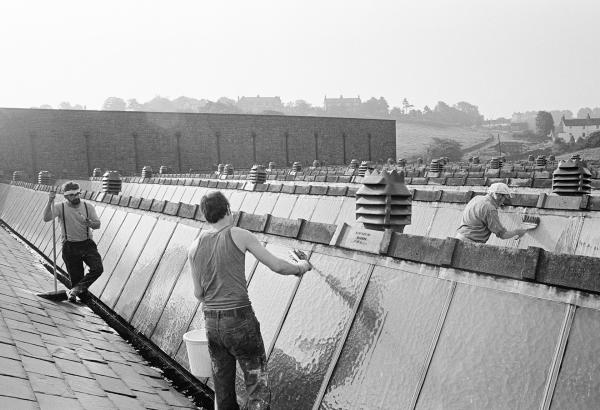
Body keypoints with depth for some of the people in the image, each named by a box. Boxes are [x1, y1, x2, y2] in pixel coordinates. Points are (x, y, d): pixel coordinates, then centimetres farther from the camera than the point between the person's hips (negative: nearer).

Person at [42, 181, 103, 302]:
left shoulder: (88, 206, 3)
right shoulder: (60, 207, -2)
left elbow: (97, 225, -2)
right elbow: (46, 218, -18)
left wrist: (87, 222, -23)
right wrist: (50, 201, -27)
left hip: (87, 244, 1)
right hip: (70, 247, -1)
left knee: (98, 269, -20)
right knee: (76, 277, 0)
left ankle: (75, 290, -8)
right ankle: (81, 292, 29)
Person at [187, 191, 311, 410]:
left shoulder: (194, 248, 3)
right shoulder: (239, 235, -8)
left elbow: (198, 293, 8)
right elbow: (277, 266, -7)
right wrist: (300, 267, 13)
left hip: (212, 324, 5)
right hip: (241, 322, -5)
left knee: (224, 390, 19)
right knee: (258, 389, 3)